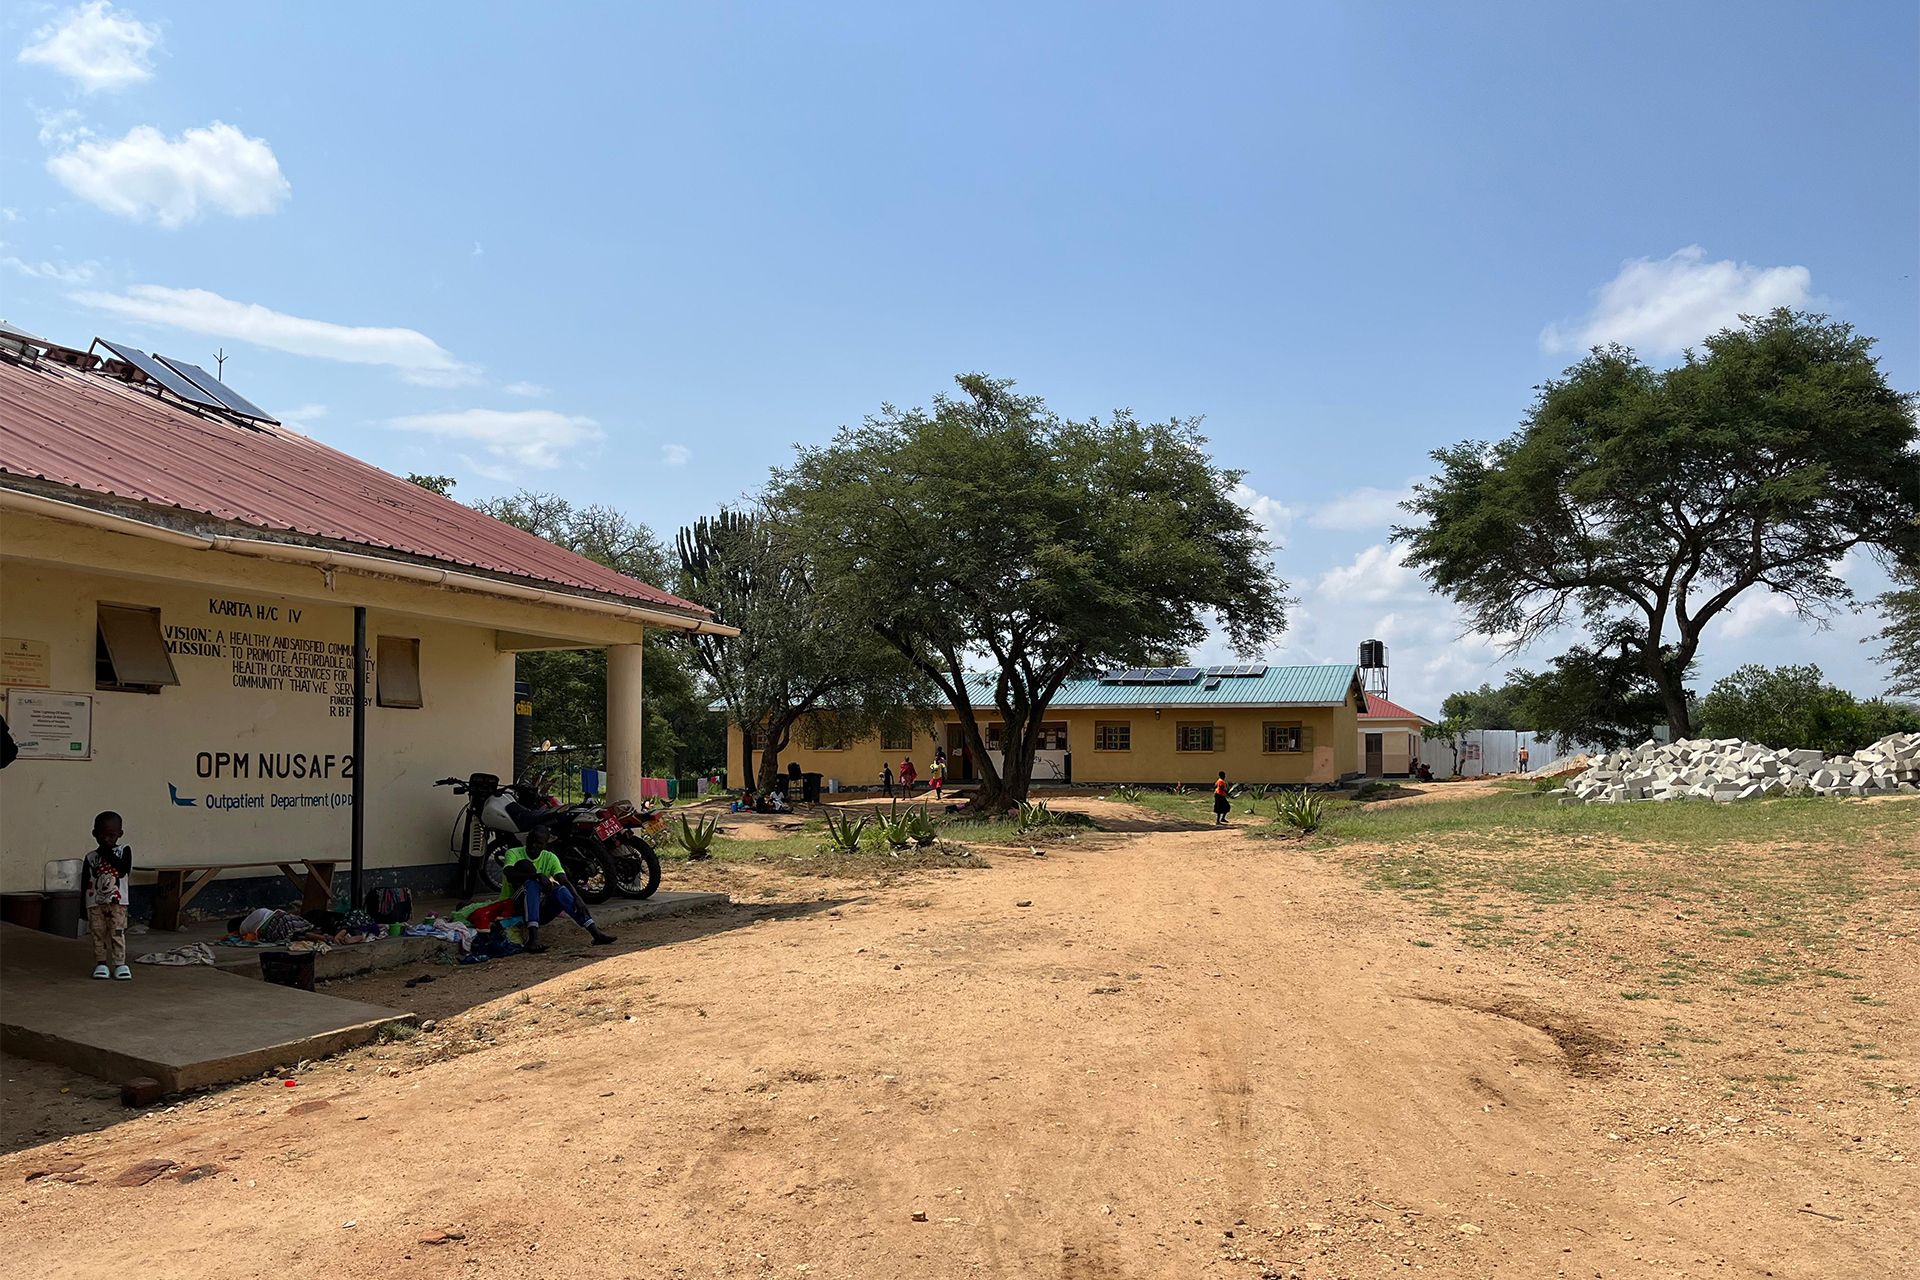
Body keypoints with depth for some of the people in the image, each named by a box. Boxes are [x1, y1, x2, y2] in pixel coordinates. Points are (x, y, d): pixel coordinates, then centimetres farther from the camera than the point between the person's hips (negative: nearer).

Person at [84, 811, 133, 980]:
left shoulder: (124, 851, 3)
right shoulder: (90, 857, 7)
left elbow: (124, 870, -15)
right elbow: (85, 884, 8)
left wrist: (108, 853, -13)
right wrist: (83, 909, 6)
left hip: (117, 903, -2)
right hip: (95, 904, 2)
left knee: (117, 933, -4)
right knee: (98, 934, 4)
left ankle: (120, 964, -2)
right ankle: (101, 964, 12)